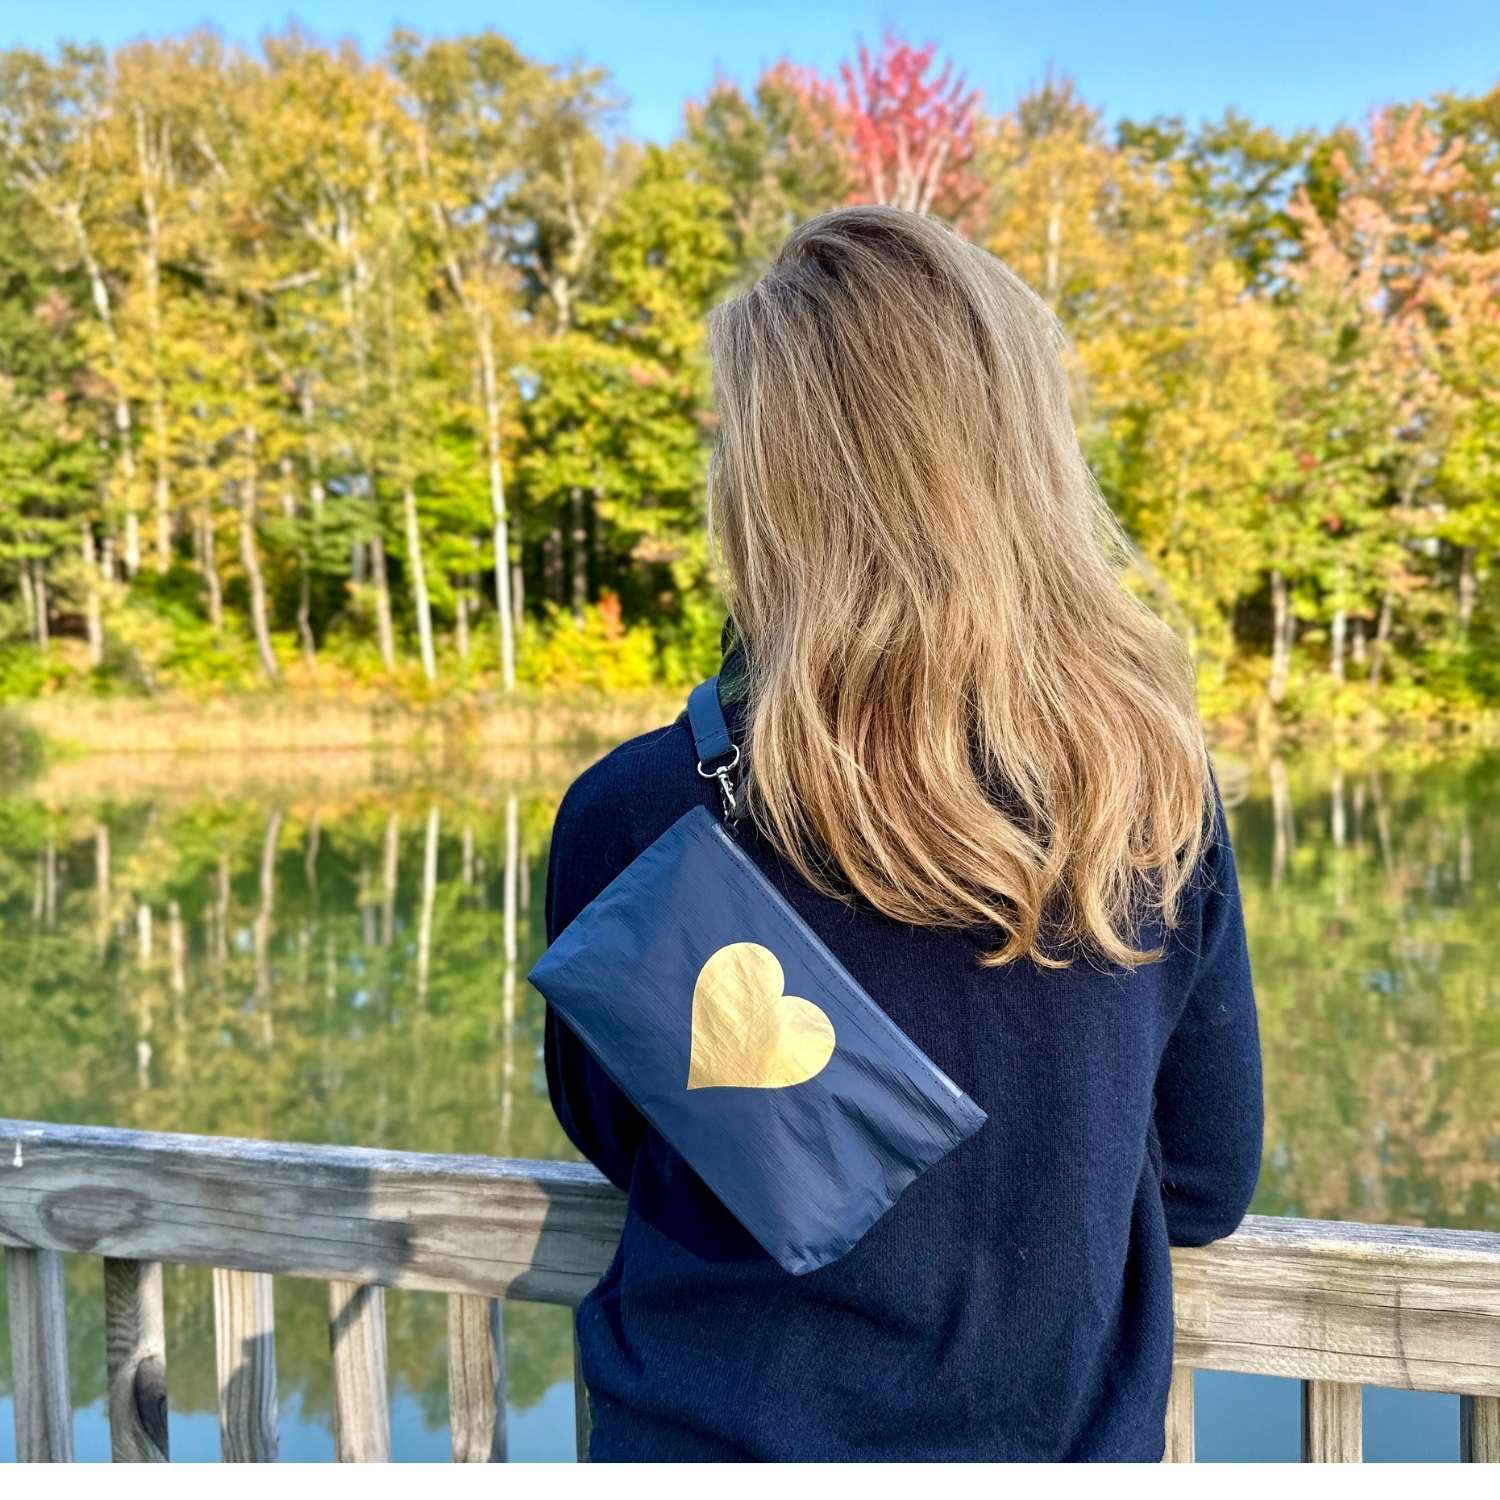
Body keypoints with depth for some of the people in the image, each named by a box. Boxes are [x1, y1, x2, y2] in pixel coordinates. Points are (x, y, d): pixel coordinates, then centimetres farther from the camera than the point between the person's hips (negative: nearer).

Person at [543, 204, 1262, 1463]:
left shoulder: (635, 819, -23)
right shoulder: (1161, 792, -17)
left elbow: (615, 1137, -3)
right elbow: (1207, 1190, -3)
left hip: (734, 1437, -1)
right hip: (1072, 1441, 2)